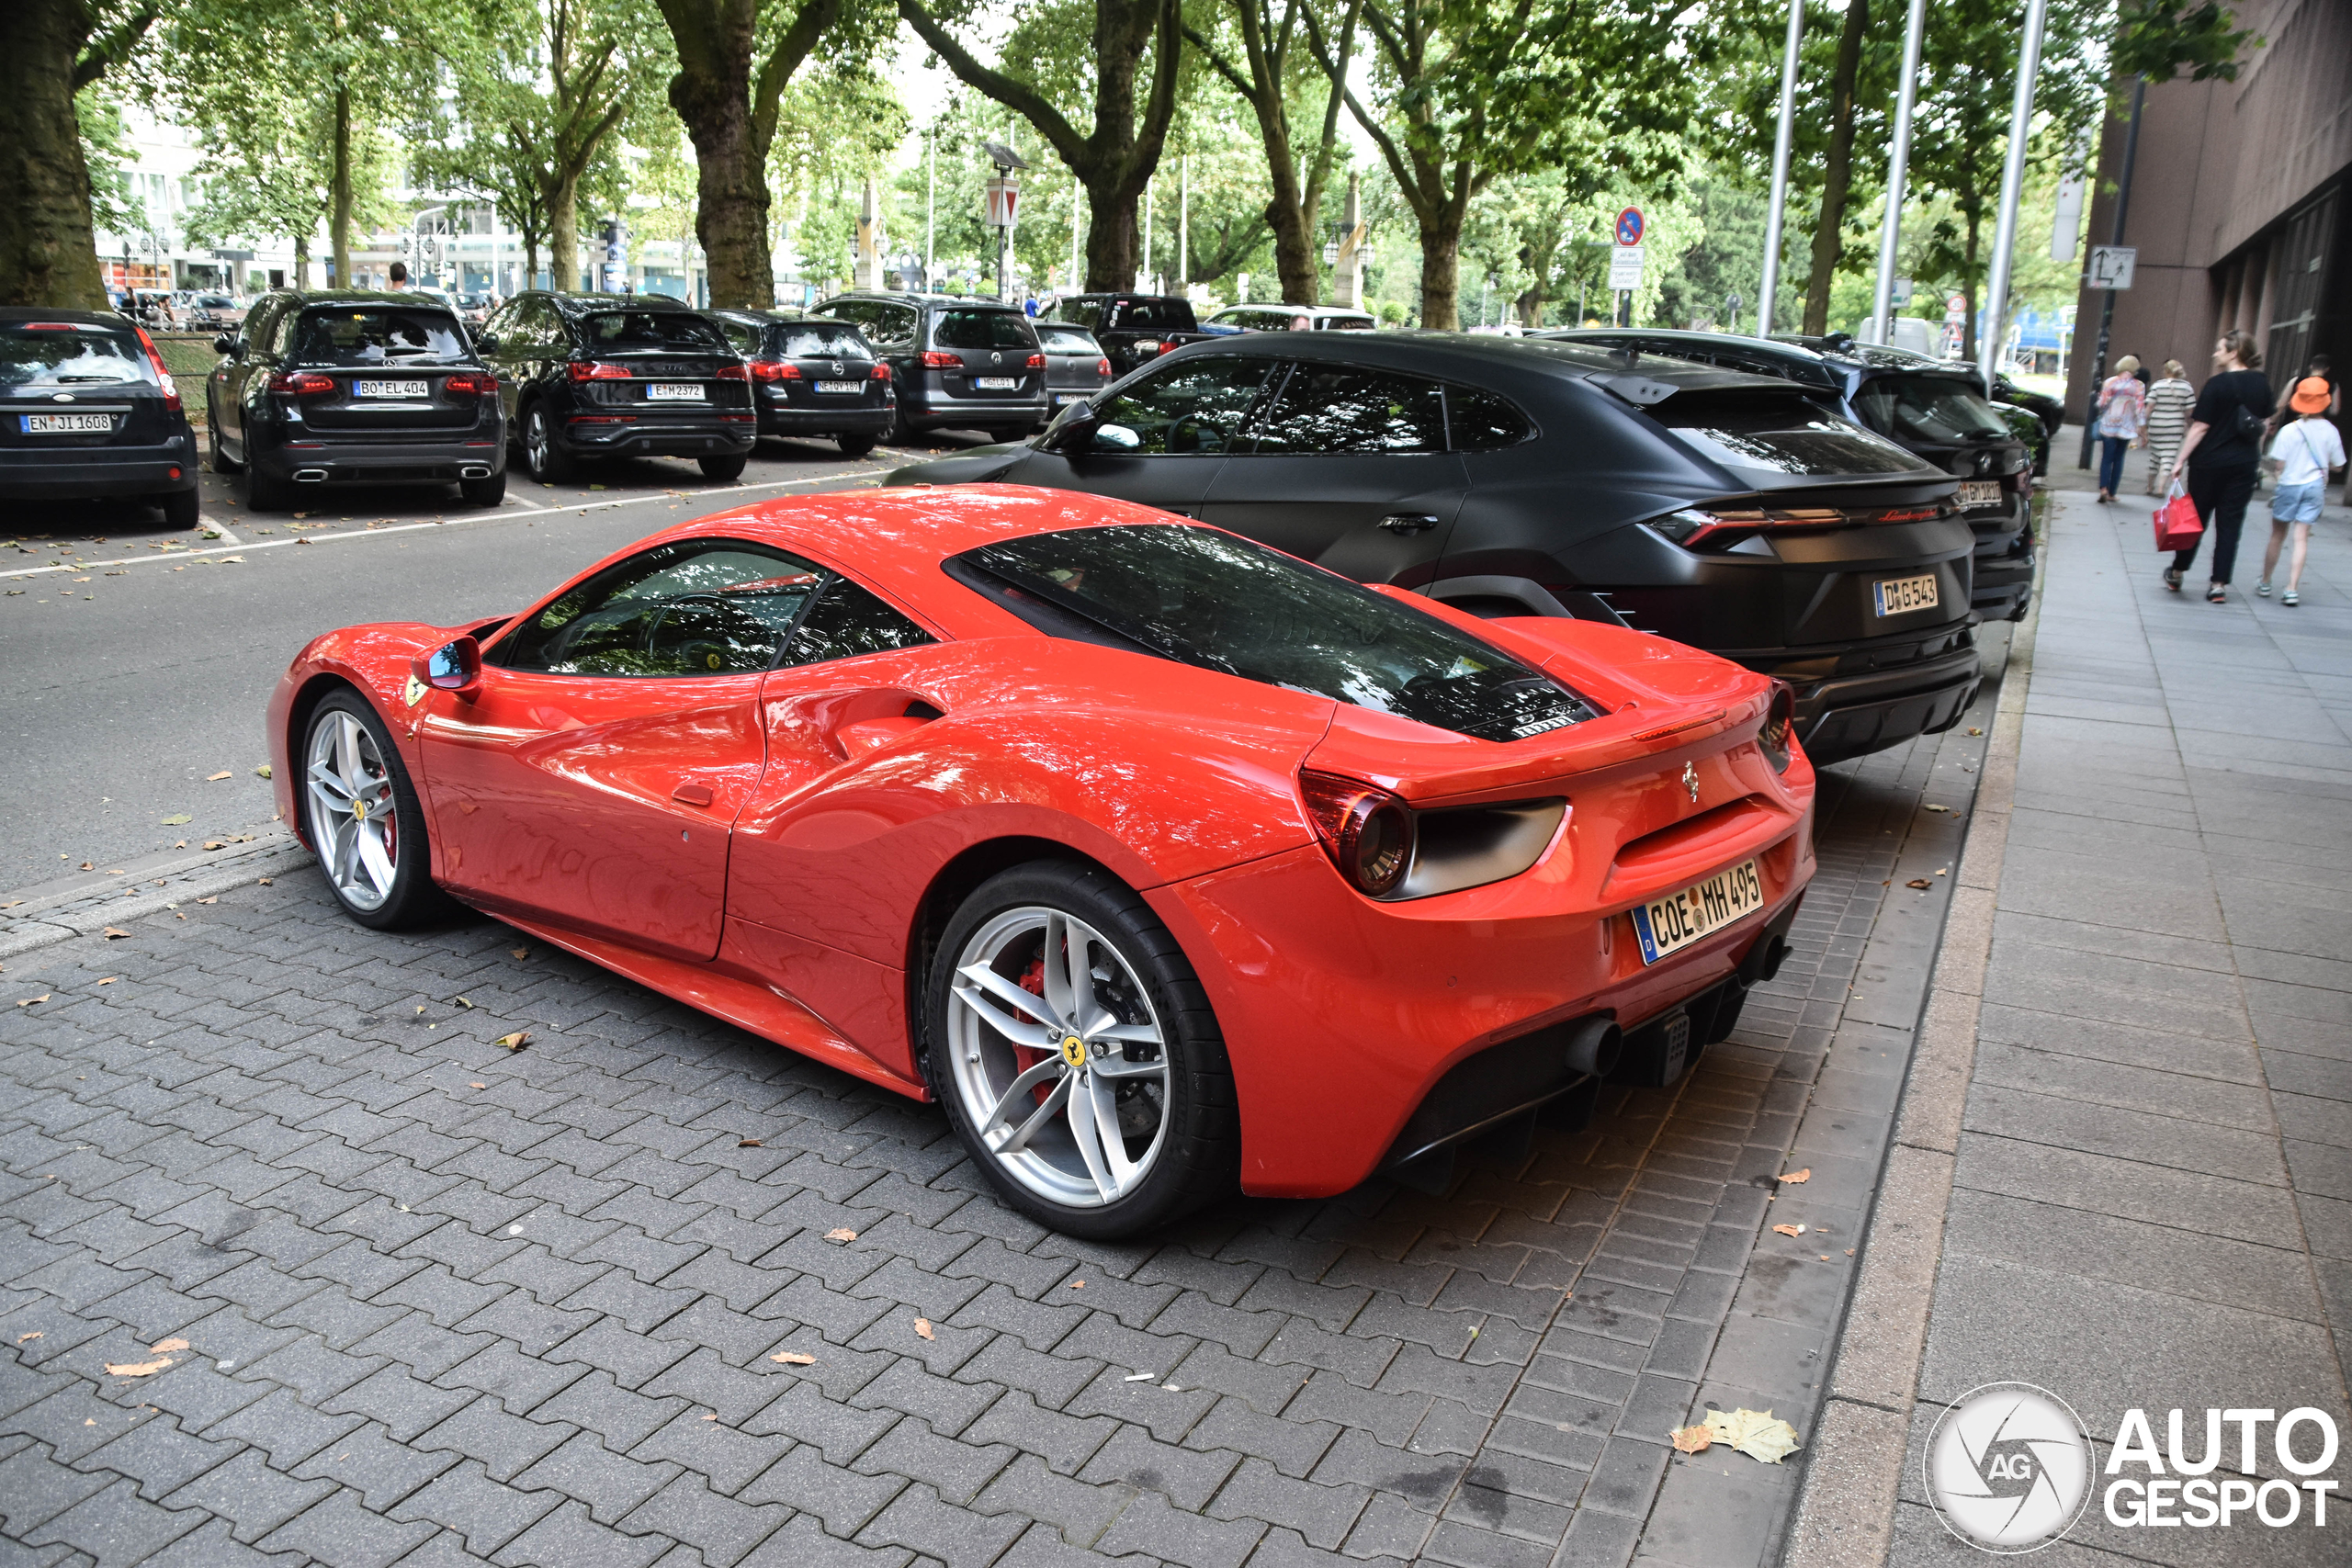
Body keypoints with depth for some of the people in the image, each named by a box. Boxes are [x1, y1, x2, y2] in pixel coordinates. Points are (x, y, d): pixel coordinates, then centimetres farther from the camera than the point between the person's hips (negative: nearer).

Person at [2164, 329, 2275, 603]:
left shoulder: (2218, 383, -13)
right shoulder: (2262, 383, 3)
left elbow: (2200, 427, -15)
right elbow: (2264, 423, 11)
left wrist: (2180, 461, -11)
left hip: (2210, 461, -4)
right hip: (2245, 463, 4)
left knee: (2196, 519, 9)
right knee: (2231, 523, 6)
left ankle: (2177, 573, 22)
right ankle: (2219, 584, 4)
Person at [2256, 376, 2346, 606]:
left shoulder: (2290, 430, -12)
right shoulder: (2330, 431, -4)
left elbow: (2278, 464, -13)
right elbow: (2337, 465, 4)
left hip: (2289, 485, -1)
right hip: (2315, 486, 1)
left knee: (2277, 535, 11)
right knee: (2301, 539, 1)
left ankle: (2265, 583, 21)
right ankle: (2292, 589, -6)